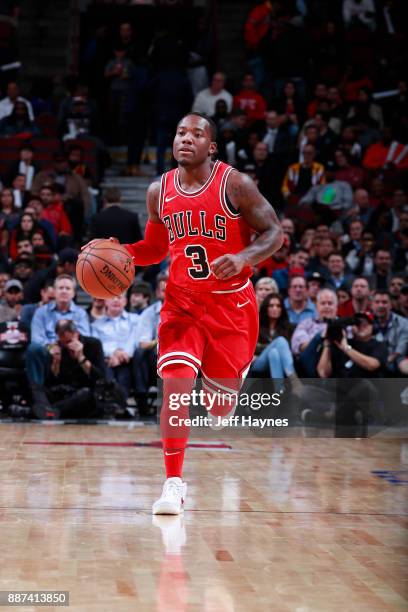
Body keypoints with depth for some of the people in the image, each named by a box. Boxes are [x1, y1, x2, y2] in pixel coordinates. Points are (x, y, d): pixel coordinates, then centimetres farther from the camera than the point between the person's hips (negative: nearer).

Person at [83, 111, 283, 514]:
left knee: (220, 409, 7)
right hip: (182, 303, 2)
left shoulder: (234, 184, -11)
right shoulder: (159, 191, 1)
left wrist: (243, 258, -27)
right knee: (175, 385, -16)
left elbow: (274, 233, -8)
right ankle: (174, 483, -7)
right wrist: (121, 252, -5)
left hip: (231, 304, -2)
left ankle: (238, 372, 46)